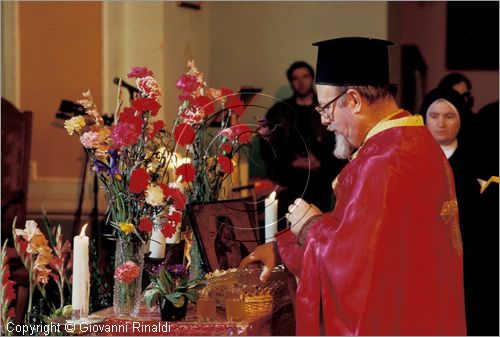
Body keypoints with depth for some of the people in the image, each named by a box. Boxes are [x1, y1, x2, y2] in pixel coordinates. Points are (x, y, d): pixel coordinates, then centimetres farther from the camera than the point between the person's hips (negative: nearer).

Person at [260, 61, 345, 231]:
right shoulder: (279, 111, 12)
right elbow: (267, 146, 5)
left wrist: (321, 162, -10)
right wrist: (292, 162, -8)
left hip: (319, 183, 0)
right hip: (286, 183, 0)